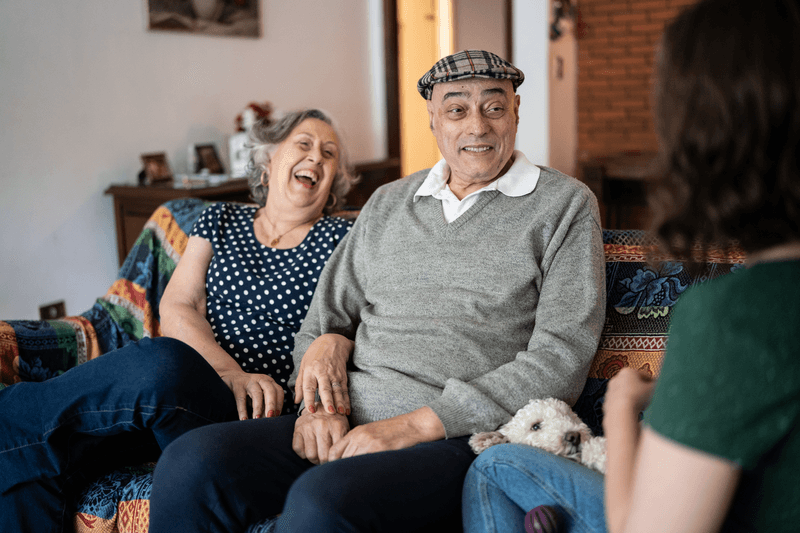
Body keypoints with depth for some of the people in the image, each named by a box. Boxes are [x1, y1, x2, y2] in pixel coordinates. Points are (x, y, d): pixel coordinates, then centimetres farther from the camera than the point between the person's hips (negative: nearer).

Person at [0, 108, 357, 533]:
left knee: (161, 365, -37)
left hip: (259, 417, -3)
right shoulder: (221, 220, 18)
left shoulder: (342, 238, 11)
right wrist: (231, 373, -13)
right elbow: (175, 307, 6)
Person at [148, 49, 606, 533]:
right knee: (191, 462, -20)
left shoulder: (565, 205, 4)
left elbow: (561, 360, -7)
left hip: (461, 436, -4)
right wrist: (324, 400, -3)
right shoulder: (388, 204, 18)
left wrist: (416, 424, -14)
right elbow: (325, 319, 20)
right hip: (350, 423, 5)